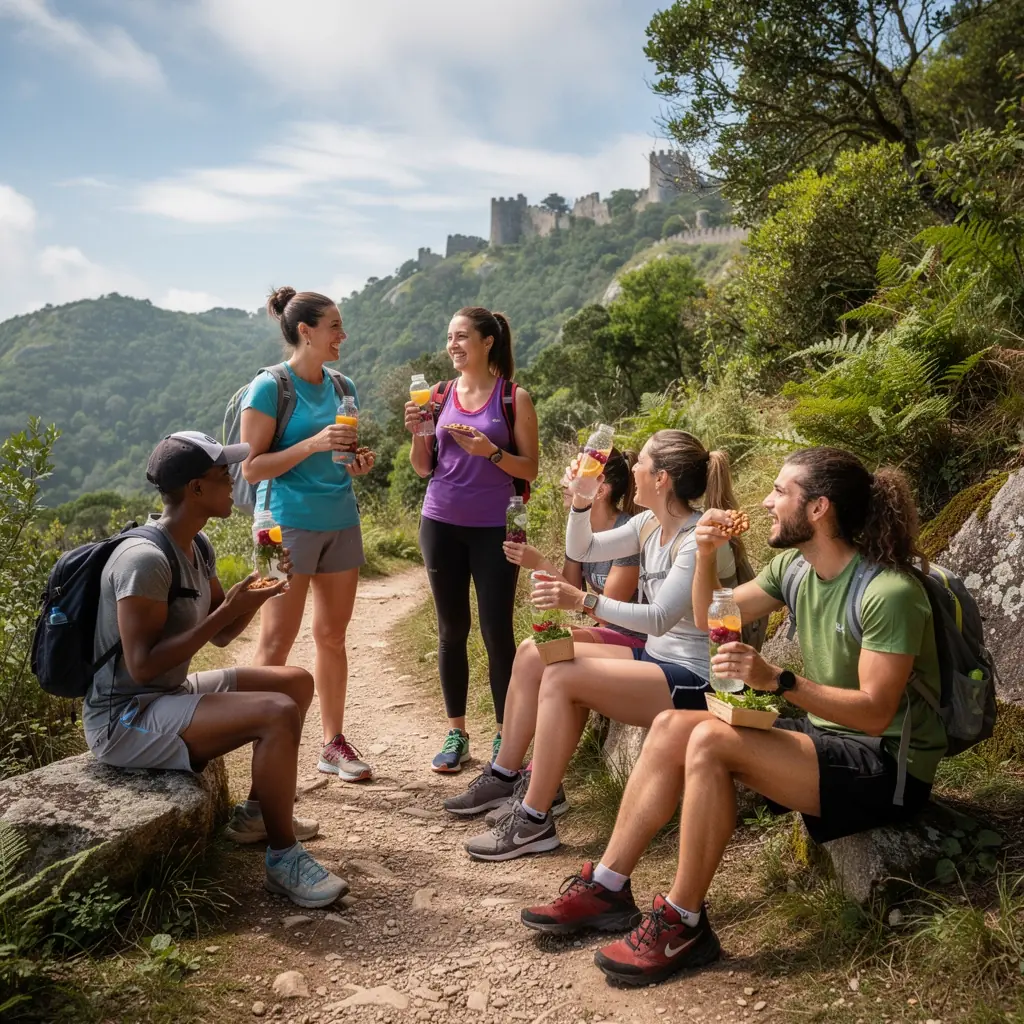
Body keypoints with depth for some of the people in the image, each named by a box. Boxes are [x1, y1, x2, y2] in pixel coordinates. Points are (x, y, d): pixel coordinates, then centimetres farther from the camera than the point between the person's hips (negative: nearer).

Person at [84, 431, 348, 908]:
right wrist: (226, 611, -26)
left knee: (297, 682, 12)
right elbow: (142, 666, -28)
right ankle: (283, 857, -9)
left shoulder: (195, 547, 5)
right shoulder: (144, 558, -24)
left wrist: (262, 589, -6)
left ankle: (256, 814, 24)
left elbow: (220, 636, 11)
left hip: (170, 694, 10)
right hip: (124, 720, -10)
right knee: (279, 713, -26)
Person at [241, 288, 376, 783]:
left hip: (341, 521, 6)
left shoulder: (344, 387, 11)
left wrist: (359, 463, 1)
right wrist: (314, 444, -21)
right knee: (276, 642, -4)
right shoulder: (269, 388, -8)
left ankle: (334, 743, 21)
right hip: (289, 523, -6)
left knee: (333, 635, 11)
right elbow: (252, 467, -11)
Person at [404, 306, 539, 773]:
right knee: (452, 630, 9)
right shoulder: (441, 395, 7)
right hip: (442, 525, 3)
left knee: (497, 631, -2)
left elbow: (530, 469, -3)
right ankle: (456, 734, 19)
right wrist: (418, 431, -8)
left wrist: (490, 452, -19)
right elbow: (423, 468, 10)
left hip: (493, 529, -3)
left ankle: (505, 736, 11)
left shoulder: (513, 397, -2)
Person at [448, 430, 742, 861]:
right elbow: (581, 550, 14)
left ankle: (534, 821, -15)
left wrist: (583, 601, -37)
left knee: (560, 677, -25)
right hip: (655, 659, 9)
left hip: (692, 681, -9)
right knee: (532, 654, 2)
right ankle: (503, 776, 13)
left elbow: (660, 619, -29)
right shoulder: (650, 525, 6)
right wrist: (580, 501, -4)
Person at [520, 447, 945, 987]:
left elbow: (876, 712, -24)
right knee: (672, 726, -7)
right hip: (822, 731, 8)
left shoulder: (889, 592, -22)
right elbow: (711, 619, 10)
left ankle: (683, 923, -13)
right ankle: (607, 888, 0)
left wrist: (779, 680, -35)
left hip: (887, 765, -8)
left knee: (709, 741, -27)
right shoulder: (794, 566, 2)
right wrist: (705, 556, -7)